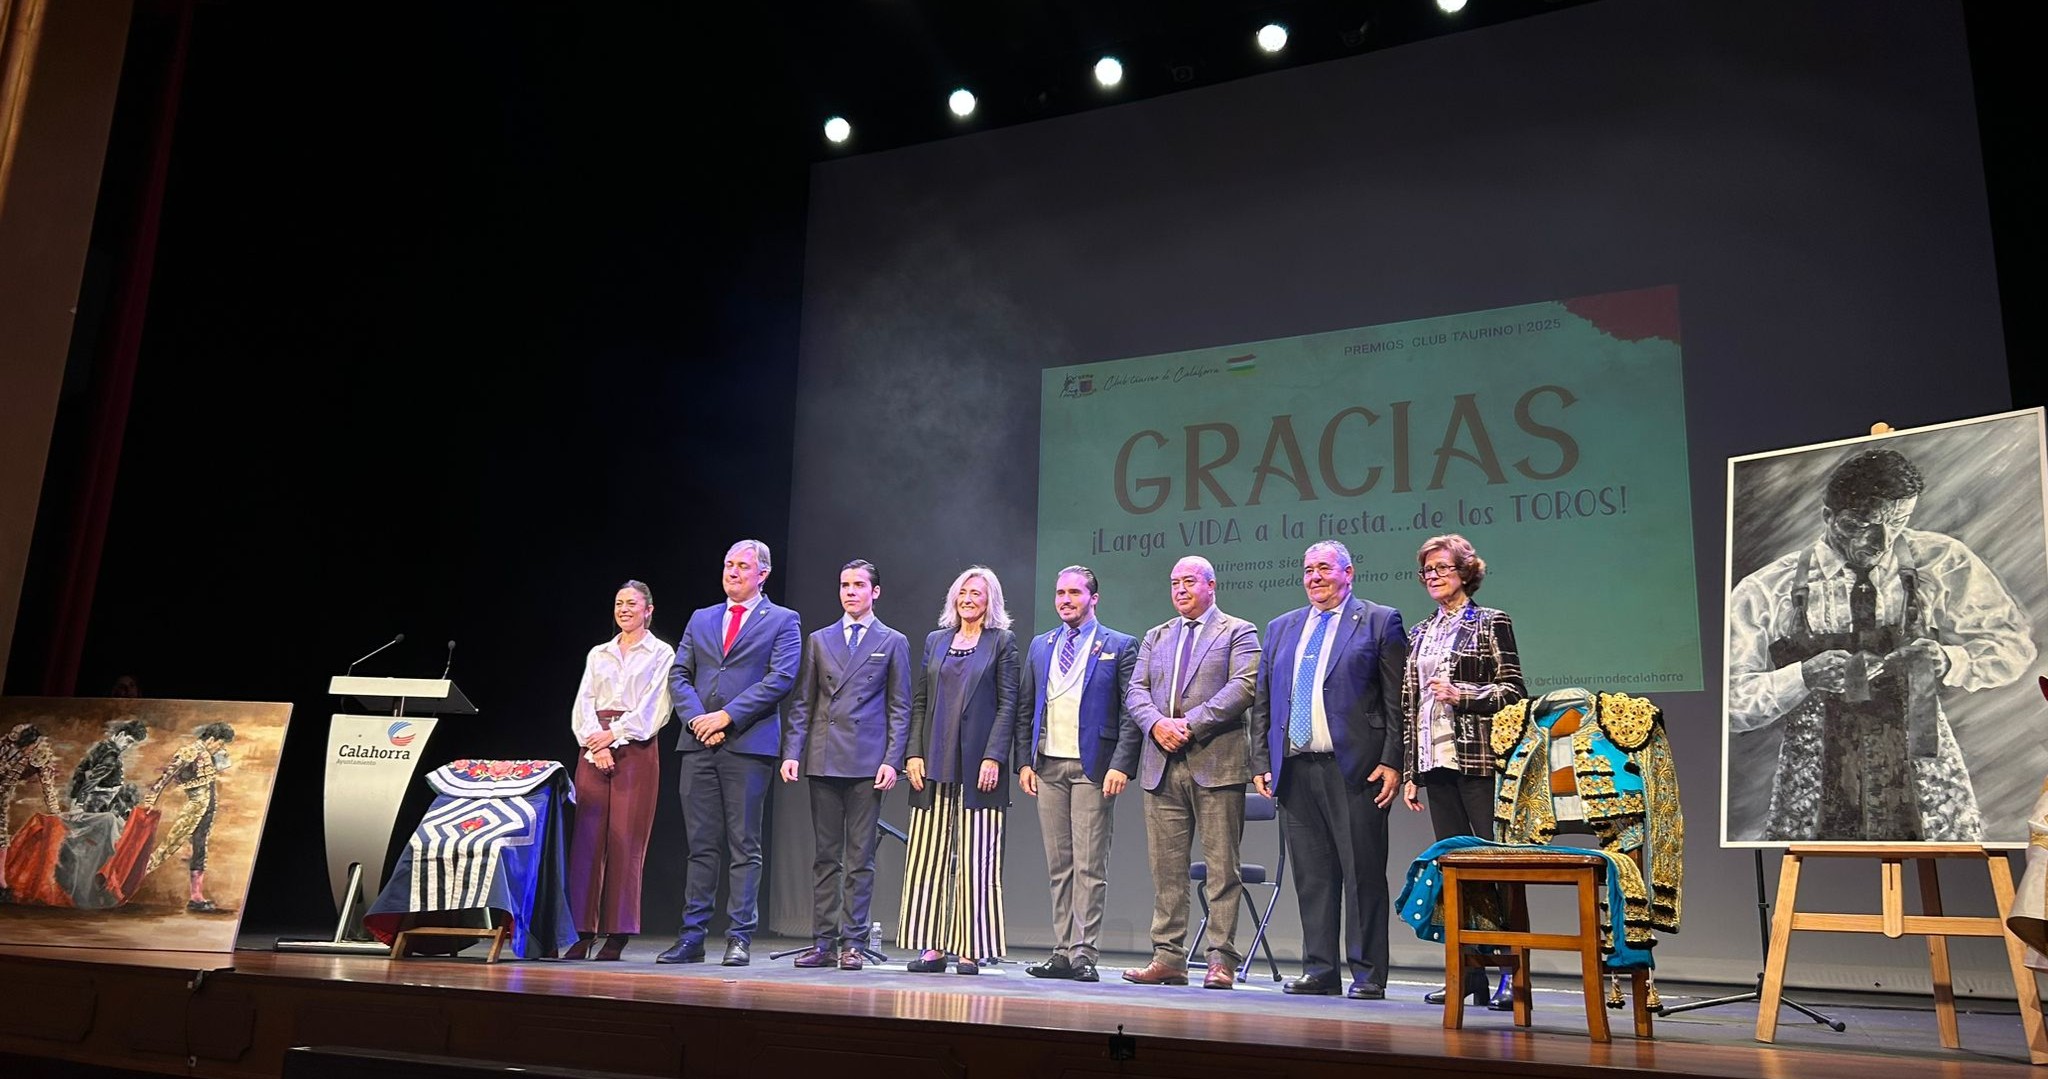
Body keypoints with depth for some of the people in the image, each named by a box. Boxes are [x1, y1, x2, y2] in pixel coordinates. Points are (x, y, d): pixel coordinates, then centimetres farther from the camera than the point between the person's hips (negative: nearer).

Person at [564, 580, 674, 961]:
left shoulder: (661, 654, 6)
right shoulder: (598, 654, 18)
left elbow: (654, 707, -4)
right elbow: (583, 704, 9)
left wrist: (615, 734, -13)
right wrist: (595, 744, -7)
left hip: (636, 749, -4)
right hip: (593, 748, 4)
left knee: (625, 841, -7)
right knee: (587, 837, -3)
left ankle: (617, 936, -3)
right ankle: (582, 932, 0)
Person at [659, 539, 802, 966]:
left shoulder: (782, 621, 5)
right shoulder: (701, 619, 18)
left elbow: (781, 678, -8)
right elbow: (678, 675, 13)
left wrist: (727, 716, -13)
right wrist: (696, 718, -6)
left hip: (748, 744, -4)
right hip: (699, 743, 4)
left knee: (745, 846, -1)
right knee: (700, 845, 6)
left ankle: (739, 938, 4)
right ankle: (692, 936, 11)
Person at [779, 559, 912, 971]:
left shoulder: (893, 642, 8)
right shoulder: (819, 640, 15)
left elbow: (899, 709, 4)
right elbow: (801, 703, 12)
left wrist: (892, 760, -7)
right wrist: (792, 752, 0)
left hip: (867, 762, -2)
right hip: (824, 761, 3)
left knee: (860, 858, 0)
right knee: (826, 856, 6)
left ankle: (853, 942, 5)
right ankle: (823, 941, 11)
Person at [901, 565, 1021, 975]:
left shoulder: (1002, 641, 4)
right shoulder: (935, 641, 15)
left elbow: (1007, 704, -2)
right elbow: (920, 702, 13)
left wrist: (993, 757, -12)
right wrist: (914, 753, 2)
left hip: (978, 764, -4)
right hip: (935, 764, 4)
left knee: (975, 860, -1)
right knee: (928, 857, 2)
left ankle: (970, 950, 4)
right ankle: (931, 946, 8)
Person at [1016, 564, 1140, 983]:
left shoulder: (1120, 646, 1)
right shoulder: (1041, 646, 16)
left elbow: (1132, 712, -4)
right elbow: (1026, 709, 16)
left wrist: (1121, 765, -13)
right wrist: (1024, 761, 7)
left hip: (1092, 768, -5)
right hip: (1048, 767, 5)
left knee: (1090, 866, -4)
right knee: (1059, 865, 8)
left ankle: (1084, 954, 0)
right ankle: (1062, 952, 13)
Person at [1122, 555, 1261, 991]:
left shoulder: (1238, 632, 6)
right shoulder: (1156, 637, 21)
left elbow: (1242, 688, -8)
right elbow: (1136, 691, 12)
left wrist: (1191, 724, -15)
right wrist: (1157, 723, -9)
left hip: (1216, 763, -4)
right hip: (1161, 764, 5)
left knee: (1222, 868, -3)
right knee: (1166, 869, 5)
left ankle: (1222, 961, 1)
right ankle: (1168, 958, 11)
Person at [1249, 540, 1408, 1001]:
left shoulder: (1381, 621, 4)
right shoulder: (1281, 628, 18)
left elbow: (1397, 701, -3)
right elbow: (1263, 702, 16)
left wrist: (1392, 762, -11)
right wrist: (1261, 763, 8)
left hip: (1356, 768, -4)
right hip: (1295, 768, 5)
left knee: (1363, 873, 0)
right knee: (1311, 874, 8)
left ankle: (1368, 975, 8)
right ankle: (1319, 970, 16)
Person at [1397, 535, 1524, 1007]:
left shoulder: (1491, 623, 2)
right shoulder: (1420, 634, 17)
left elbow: (1513, 692, -1)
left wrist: (1462, 694, -15)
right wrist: (1409, 771, 12)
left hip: (1479, 759, -5)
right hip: (1436, 761, 5)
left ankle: (1511, 972, -4)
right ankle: (1467, 973, 10)